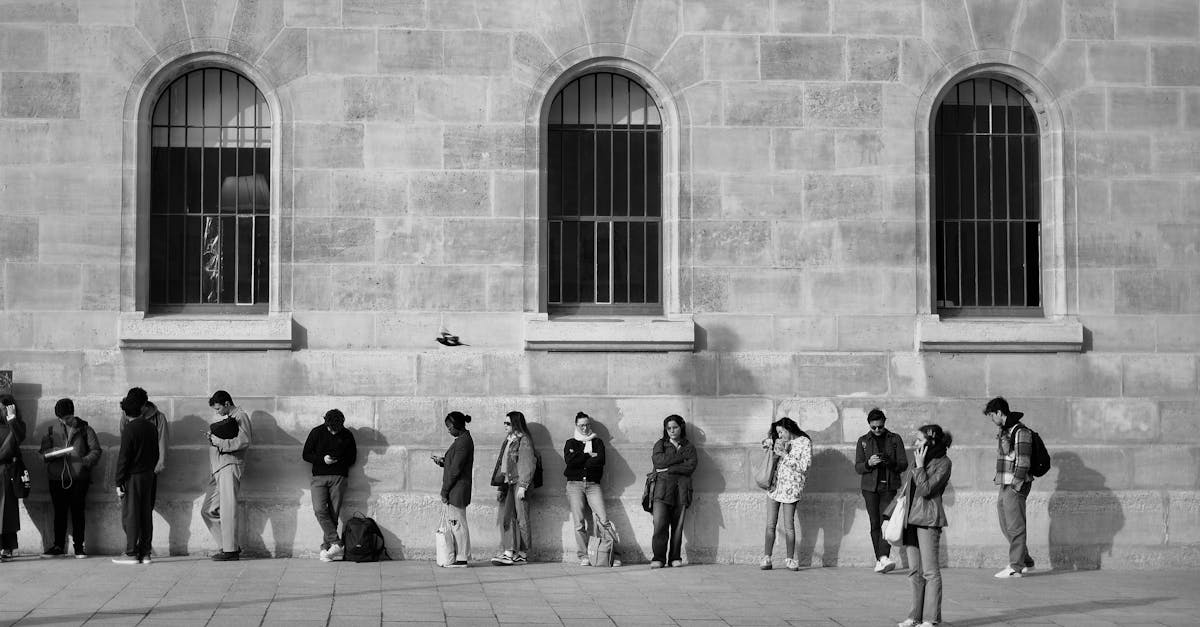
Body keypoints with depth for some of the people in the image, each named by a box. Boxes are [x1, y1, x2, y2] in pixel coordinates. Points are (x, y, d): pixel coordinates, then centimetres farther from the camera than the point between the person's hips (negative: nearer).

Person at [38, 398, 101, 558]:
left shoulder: (85, 429, 3)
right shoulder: (51, 429, 10)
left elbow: (96, 450, 1)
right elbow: (43, 452, 9)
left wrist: (86, 461, -17)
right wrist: (53, 452, -13)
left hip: (79, 477, -2)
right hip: (56, 477, 2)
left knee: (77, 511, -1)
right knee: (59, 512, 6)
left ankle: (79, 546, 5)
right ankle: (58, 545, 14)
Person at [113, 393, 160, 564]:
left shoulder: (129, 429, -12)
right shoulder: (151, 427, 7)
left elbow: (123, 458, -13)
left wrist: (119, 482, -10)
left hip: (133, 477, -6)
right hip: (149, 476, 7)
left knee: (130, 515, -3)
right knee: (146, 515, 8)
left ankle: (131, 553, -3)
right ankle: (145, 553, 10)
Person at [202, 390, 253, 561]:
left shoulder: (240, 416, -2)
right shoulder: (225, 419, 25)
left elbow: (244, 441, -15)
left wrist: (220, 442, -15)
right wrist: (212, 438, 8)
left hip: (230, 465, -9)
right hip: (217, 469, 9)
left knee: (227, 509, -10)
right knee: (208, 510, 7)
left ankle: (231, 550, -7)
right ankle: (228, 545, 11)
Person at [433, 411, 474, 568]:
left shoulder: (463, 442, -17)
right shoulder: (463, 440, 15)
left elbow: (455, 469, -19)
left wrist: (445, 491, -16)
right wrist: (442, 461, 4)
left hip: (457, 488, -10)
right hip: (456, 489, 10)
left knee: (458, 523, -4)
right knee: (452, 521, 14)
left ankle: (462, 559, 1)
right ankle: (460, 556, 18)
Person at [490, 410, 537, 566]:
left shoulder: (524, 440, -7)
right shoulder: (508, 441, 17)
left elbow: (528, 465, -12)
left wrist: (522, 487, -17)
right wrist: (500, 488, 17)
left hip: (518, 483, -8)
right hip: (507, 483, 8)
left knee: (520, 517, -1)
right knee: (505, 516, -3)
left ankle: (523, 553, 7)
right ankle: (508, 552, -7)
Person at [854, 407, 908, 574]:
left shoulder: (895, 439, 6)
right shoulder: (863, 441, 8)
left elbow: (904, 464, 3)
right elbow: (858, 467, 5)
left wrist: (890, 462, -17)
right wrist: (869, 463, -17)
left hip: (890, 486, -1)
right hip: (870, 487, 1)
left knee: (886, 521, -16)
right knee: (875, 523, 0)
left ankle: (884, 558, -26)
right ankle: (879, 559, 7)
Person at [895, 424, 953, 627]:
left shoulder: (943, 463, -7)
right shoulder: (919, 458, 15)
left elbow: (926, 490, -16)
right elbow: (908, 488, 20)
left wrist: (919, 466, -11)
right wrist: (893, 514, 18)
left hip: (928, 519, -8)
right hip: (911, 517, 8)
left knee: (930, 571, -5)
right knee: (914, 571, 9)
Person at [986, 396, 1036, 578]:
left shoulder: (1020, 432, -13)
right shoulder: (1004, 431, 16)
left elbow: (1023, 462, -17)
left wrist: (1016, 485, -20)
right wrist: (999, 480, 17)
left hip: (1016, 486, -10)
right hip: (1004, 485, 10)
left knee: (1015, 527, -5)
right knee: (1006, 526, 13)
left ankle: (1016, 567, -1)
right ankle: (1026, 561, 21)